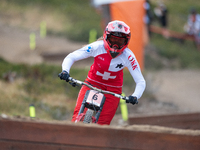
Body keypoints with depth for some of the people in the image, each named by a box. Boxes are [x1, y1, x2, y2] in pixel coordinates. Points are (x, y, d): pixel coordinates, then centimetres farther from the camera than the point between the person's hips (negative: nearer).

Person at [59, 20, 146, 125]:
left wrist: (135, 96, -37)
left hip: (113, 89, 0)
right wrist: (65, 71, -35)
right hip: (93, 83, 0)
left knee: (103, 123, -11)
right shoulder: (97, 47, -22)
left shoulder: (128, 56, -22)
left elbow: (141, 82, -18)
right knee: (79, 114, -20)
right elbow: (70, 57, -16)